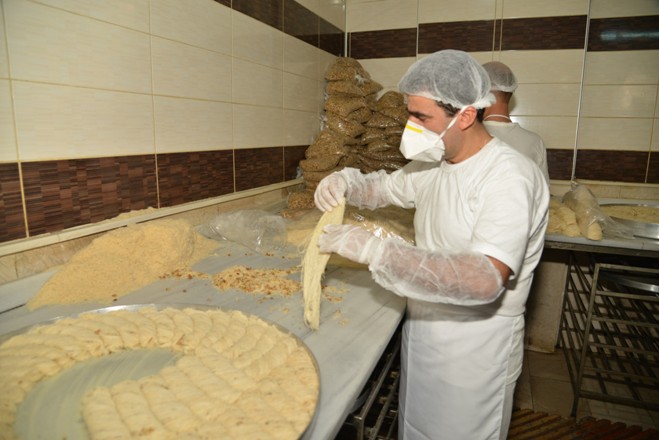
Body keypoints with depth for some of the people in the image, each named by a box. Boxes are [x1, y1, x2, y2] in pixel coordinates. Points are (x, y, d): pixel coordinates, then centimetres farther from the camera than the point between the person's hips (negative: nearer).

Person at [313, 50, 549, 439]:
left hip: (474, 357, -7)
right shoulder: (435, 163, 0)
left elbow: (485, 280, -37)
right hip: (422, 331, 7)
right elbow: (386, 187, 15)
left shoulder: (510, 177, -25)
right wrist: (346, 182, -9)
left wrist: (375, 249, -40)